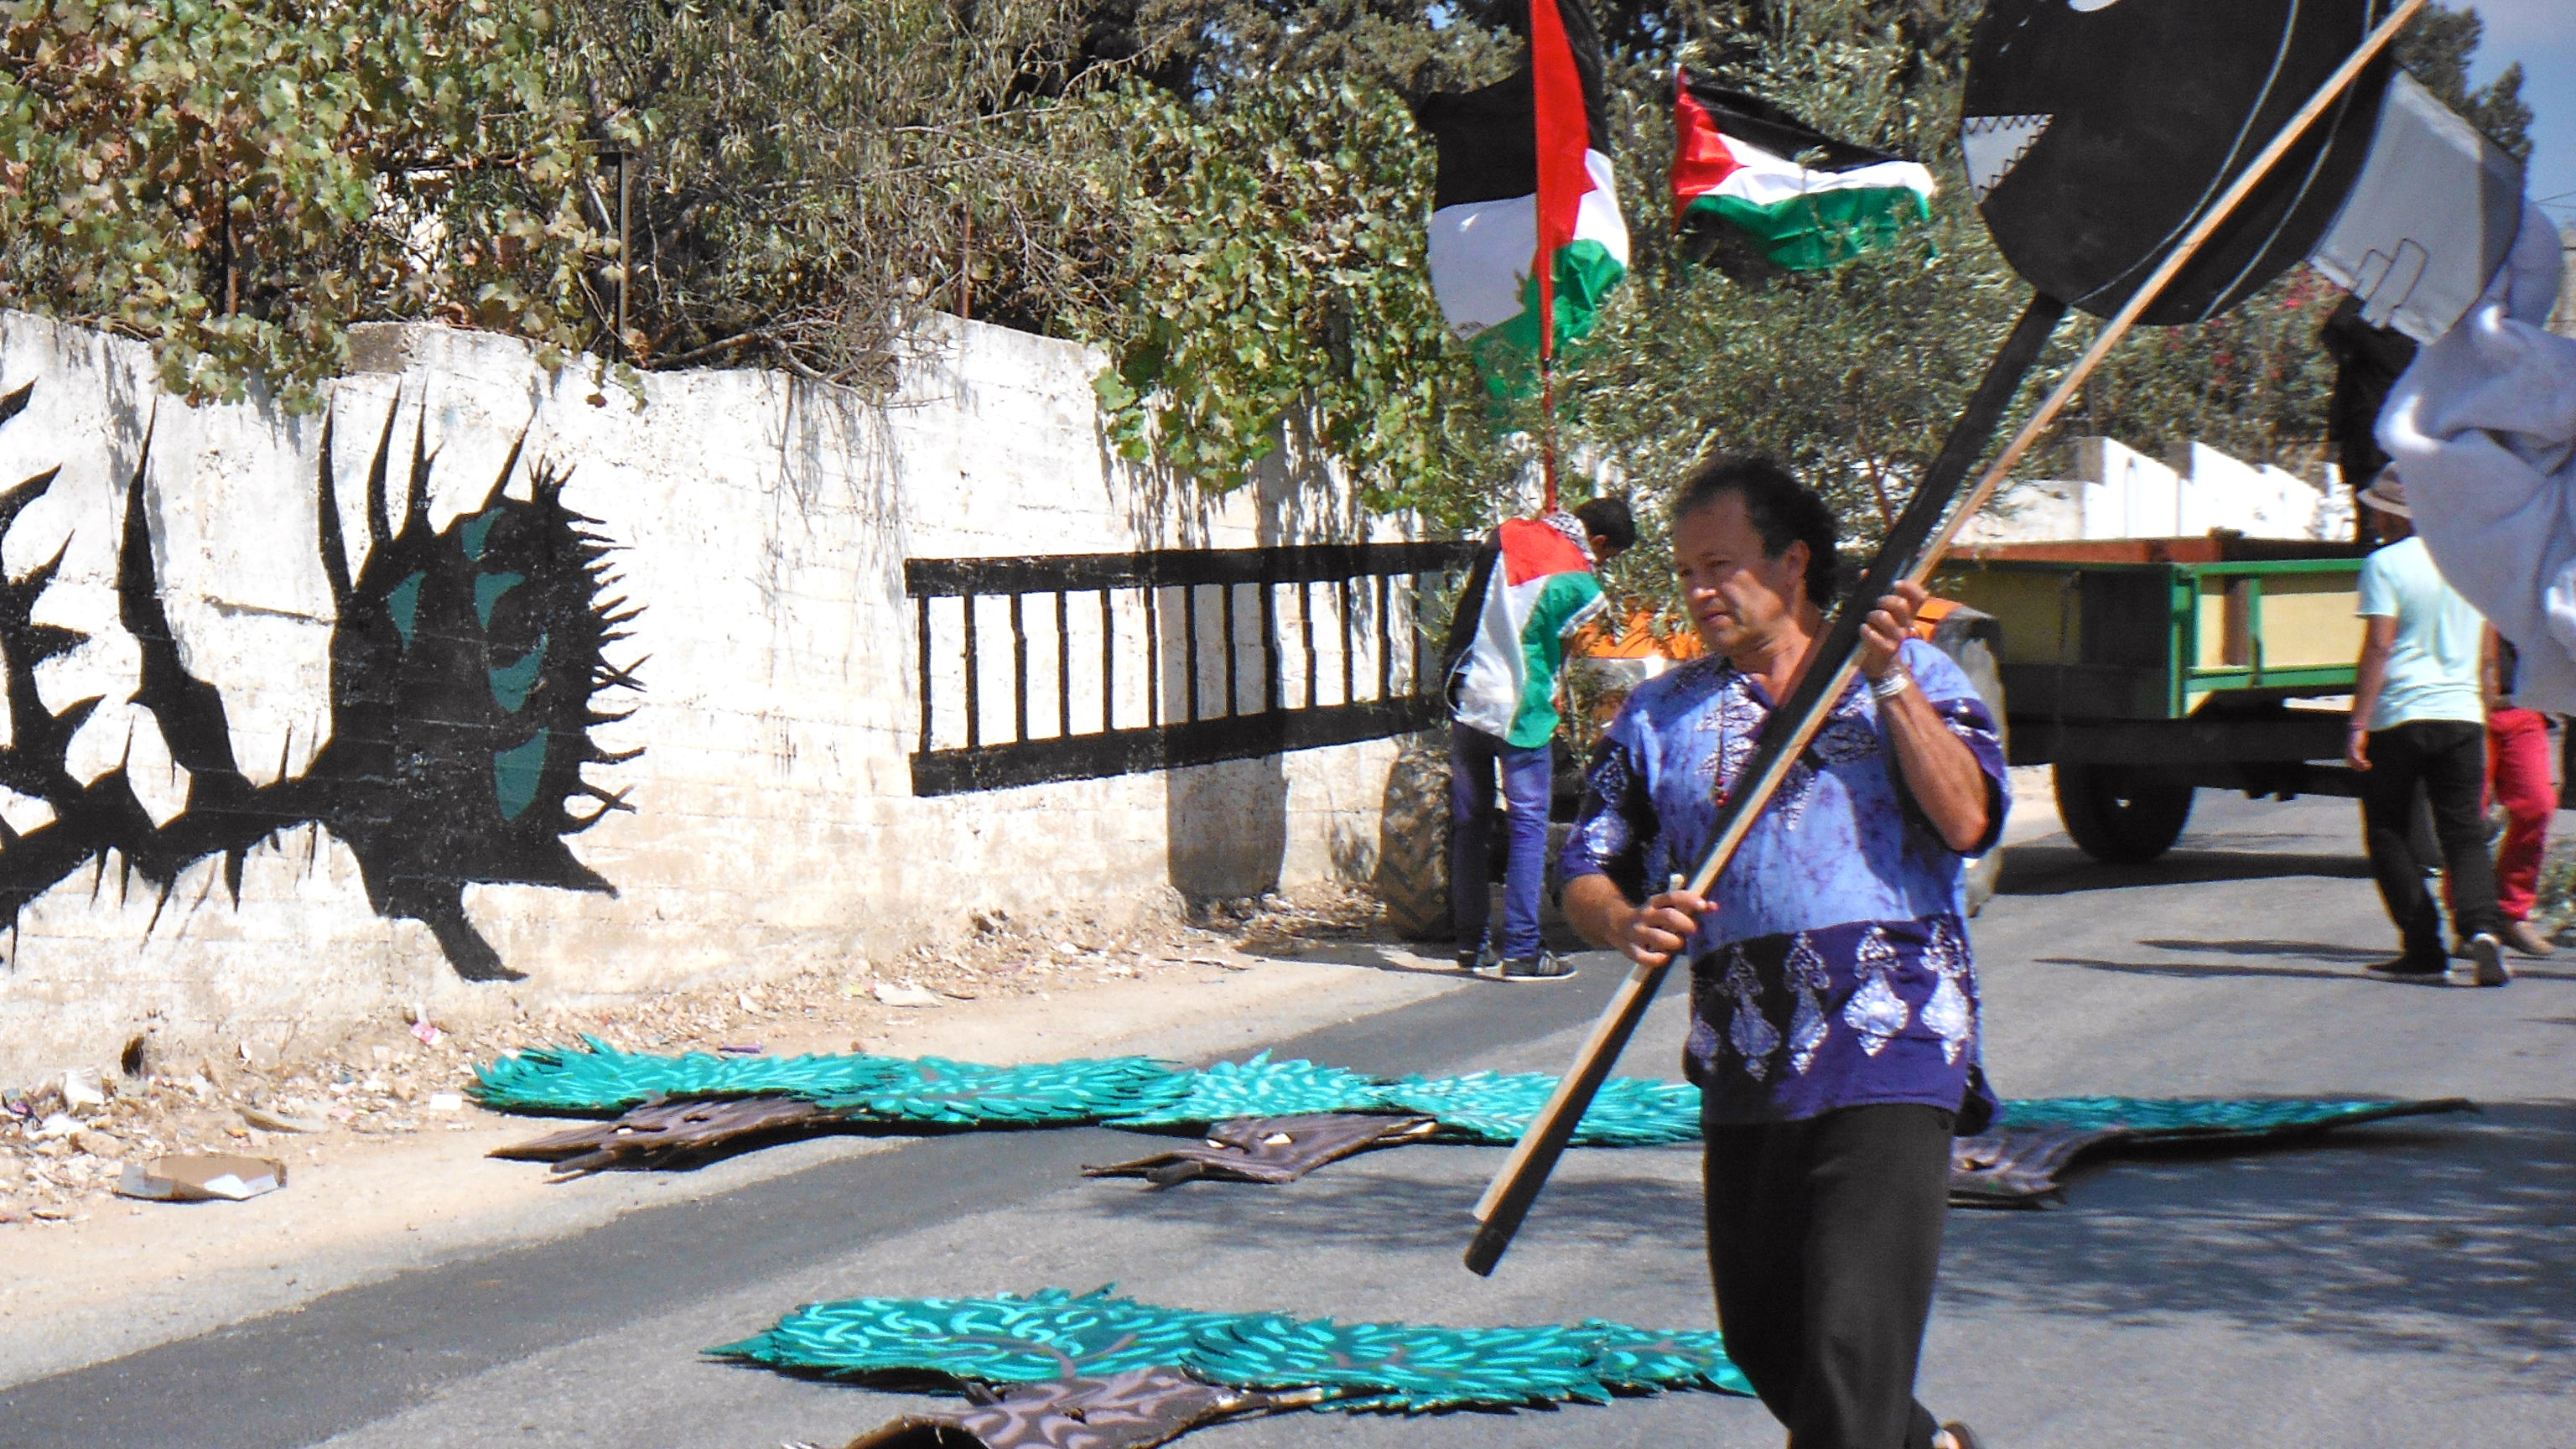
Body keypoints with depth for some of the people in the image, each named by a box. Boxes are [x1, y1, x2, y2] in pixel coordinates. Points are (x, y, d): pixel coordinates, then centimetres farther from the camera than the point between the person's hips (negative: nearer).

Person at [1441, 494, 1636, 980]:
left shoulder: (1506, 536, 3)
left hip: (1467, 699, 6)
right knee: (1529, 824, 1)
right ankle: (1520, 951, -1)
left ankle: (1471, 943, 16)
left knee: (1469, 821, 11)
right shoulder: (1580, 586, -11)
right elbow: (1558, 652, 2)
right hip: (1520, 712, -6)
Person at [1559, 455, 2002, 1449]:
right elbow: (1587, 873, 10)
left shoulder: (1914, 678, 5)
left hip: (1889, 1067, -5)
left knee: (1850, 1353, -13)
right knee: (1765, 1349, 15)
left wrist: (1890, 679, -15)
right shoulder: (1660, 715, 13)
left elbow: (1967, 820, -10)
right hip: (1742, 1080, 5)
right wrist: (1627, 924, -12)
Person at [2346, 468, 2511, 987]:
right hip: (2462, 712, 5)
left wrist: (2358, 724, -13)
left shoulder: (2386, 564, -7)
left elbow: (2379, 647, -14)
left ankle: (2424, 950, 3)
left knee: (2388, 834, 8)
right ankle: (2482, 930, -17)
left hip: (2398, 714, -5)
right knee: (2465, 834, 6)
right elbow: (2486, 650, 18)